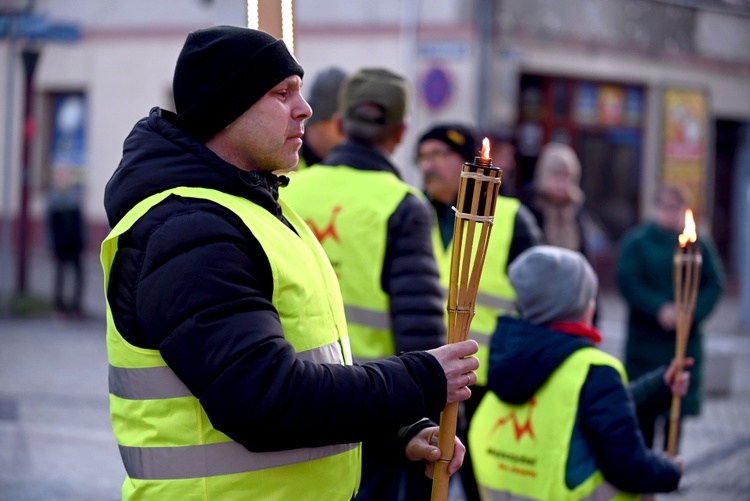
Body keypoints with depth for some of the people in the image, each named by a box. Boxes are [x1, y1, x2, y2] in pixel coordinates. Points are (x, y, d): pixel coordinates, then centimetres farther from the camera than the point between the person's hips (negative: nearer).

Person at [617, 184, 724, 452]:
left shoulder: (700, 244, 5)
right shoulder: (637, 241, 0)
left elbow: (714, 284, 1)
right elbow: (628, 281, -7)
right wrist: (660, 309, -18)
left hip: (685, 337, 2)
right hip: (645, 337, -2)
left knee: (677, 406, 5)